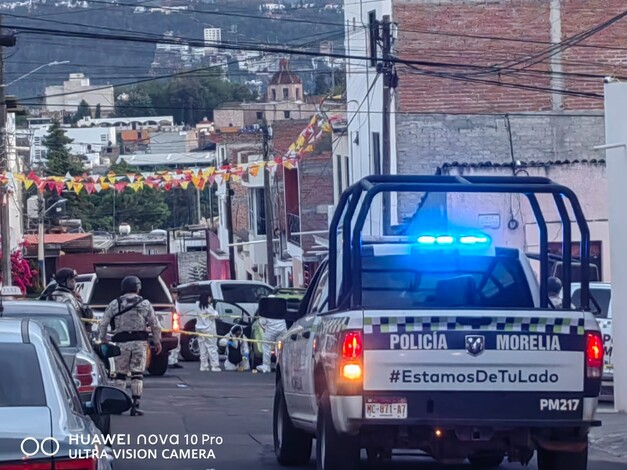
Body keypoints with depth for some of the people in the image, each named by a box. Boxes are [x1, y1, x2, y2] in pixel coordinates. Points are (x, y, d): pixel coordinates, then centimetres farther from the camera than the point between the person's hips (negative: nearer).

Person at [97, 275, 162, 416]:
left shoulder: (114, 304, 4)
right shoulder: (145, 304, 4)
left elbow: (103, 323, 5)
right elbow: (155, 324, 6)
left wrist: (103, 339, 18)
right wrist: (157, 341, 17)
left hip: (121, 342, 1)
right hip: (139, 341, -1)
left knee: (120, 374, 10)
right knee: (137, 374, 1)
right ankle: (135, 406, -4)